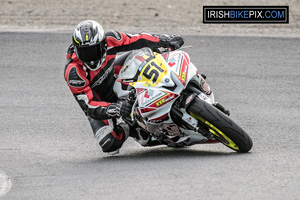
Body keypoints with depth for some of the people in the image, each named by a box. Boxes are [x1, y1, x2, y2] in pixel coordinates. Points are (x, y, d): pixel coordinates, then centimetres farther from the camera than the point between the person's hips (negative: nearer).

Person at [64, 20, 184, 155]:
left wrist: (166, 40, -12)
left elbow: (135, 40, -10)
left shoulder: (108, 40, -27)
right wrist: (115, 109, -52)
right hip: (99, 102, -4)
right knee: (109, 144, -24)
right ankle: (127, 129, 9)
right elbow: (89, 105, -36)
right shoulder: (73, 73, -37)